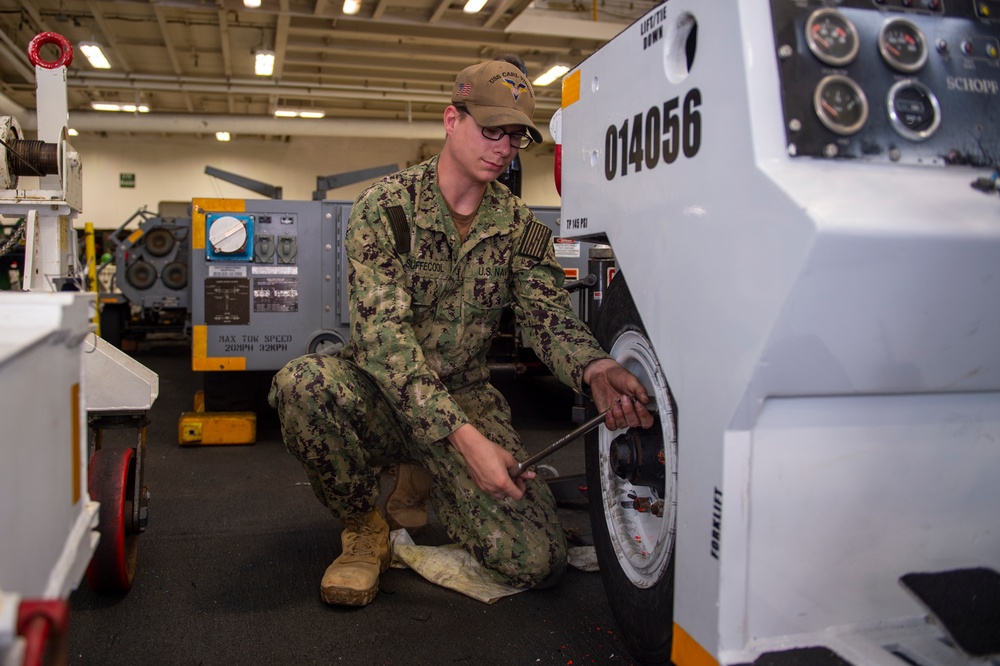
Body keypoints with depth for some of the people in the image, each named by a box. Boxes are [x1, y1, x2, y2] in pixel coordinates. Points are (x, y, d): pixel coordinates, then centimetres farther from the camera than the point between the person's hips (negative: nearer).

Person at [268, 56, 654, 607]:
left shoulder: (521, 226, 4)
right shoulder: (386, 205, -11)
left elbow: (549, 316, -5)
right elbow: (381, 331, -22)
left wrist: (595, 369, -30)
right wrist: (462, 436, -34)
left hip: (467, 396, 3)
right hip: (381, 394, -2)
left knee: (538, 560, -15)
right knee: (302, 382, -37)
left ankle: (429, 482, 17)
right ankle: (363, 525, -7)